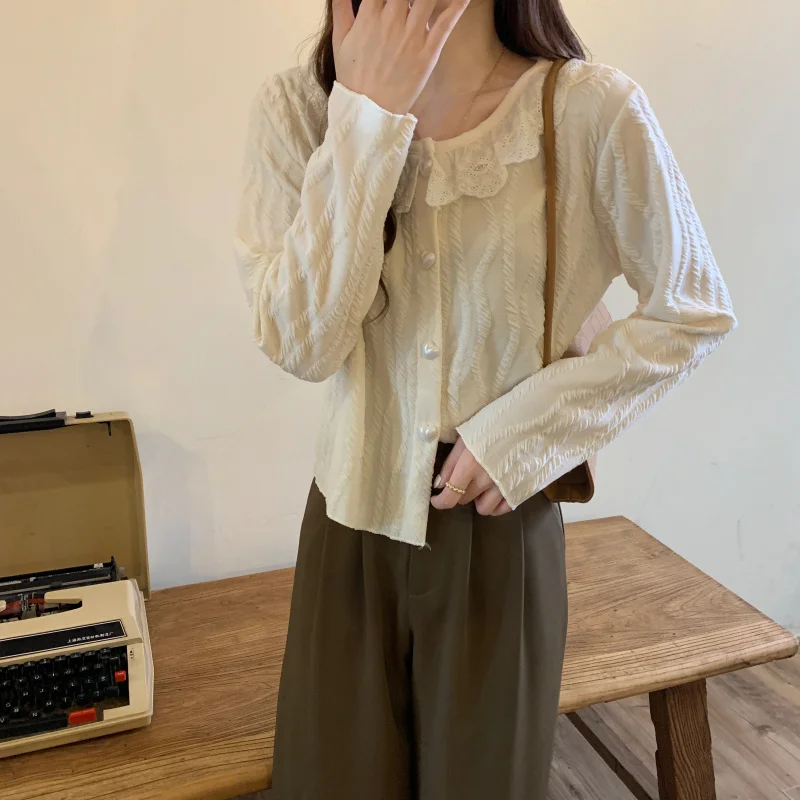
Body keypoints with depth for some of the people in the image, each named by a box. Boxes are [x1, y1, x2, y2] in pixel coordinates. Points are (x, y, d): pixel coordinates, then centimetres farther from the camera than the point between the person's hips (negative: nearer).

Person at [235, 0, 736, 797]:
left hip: (499, 530, -1)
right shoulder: (297, 108, -8)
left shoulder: (592, 111, -15)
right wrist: (367, 119, -21)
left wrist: (523, 430, -13)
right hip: (352, 529, 2)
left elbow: (692, 312, -4)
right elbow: (300, 344, -16)